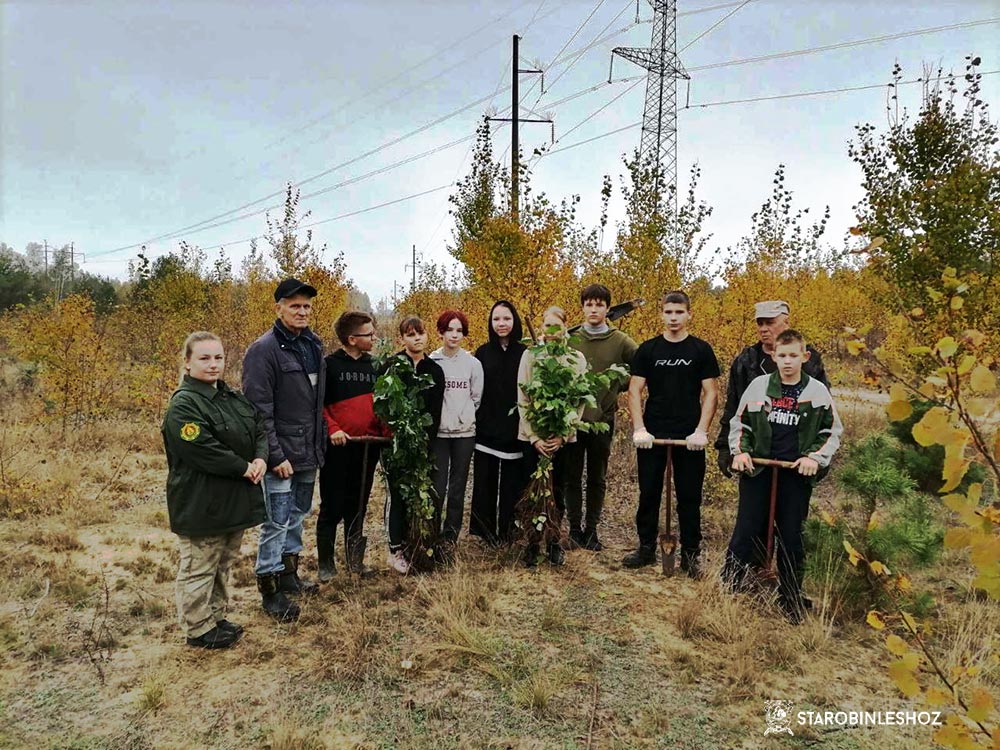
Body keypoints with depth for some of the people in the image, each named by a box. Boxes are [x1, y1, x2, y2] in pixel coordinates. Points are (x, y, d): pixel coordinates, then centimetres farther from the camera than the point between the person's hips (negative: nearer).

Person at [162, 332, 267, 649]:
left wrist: (261, 458, -10)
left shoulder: (232, 397, 9)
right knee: (199, 569, 6)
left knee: (224, 564, 20)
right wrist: (244, 468, -17)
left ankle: (216, 617, 35)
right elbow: (204, 451, -26)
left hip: (234, 500, 9)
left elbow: (260, 429, 9)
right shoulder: (183, 406, -17)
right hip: (201, 504, -8)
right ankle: (199, 629, 20)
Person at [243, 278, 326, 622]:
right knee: (277, 522, -1)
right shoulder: (264, 349, -14)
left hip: (309, 452, 8)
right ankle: (269, 590, 13)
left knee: (298, 515, 18)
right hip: (282, 454, -8)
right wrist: (275, 455, -20)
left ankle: (289, 574, 34)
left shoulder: (313, 345, 10)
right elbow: (260, 409, -17)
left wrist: (320, 442, 13)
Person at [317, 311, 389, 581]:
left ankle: (355, 559, 26)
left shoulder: (372, 367, 12)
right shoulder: (329, 365, -5)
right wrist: (332, 429, -18)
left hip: (368, 447, 5)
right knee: (332, 507, 2)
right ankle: (326, 563, 16)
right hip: (338, 447, -5)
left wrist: (386, 432, 2)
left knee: (358, 507, 14)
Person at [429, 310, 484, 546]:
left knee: (458, 486, 8)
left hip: (465, 432, 1)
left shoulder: (473, 363, 2)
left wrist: (464, 416, 0)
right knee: (437, 485, -2)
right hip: (437, 431, -1)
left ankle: (451, 533, 20)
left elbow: (477, 398, 7)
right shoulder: (431, 362, -1)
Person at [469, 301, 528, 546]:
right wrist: (473, 423, -4)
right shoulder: (482, 353, 3)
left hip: (515, 431, 0)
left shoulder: (525, 353, 1)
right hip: (486, 430, 0)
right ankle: (485, 530, 18)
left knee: (512, 484, 7)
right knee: (485, 482, 6)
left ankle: (508, 531, 19)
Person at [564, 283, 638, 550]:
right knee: (572, 477, 8)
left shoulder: (620, 341, -1)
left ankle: (591, 529, 22)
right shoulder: (570, 339, 2)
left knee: (597, 479, 10)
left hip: (603, 419, 0)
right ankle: (575, 529, 19)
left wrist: (619, 385, -2)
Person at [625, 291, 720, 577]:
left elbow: (711, 393, 0)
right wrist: (639, 429, -9)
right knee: (649, 494, 9)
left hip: (689, 437, -1)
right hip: (652, 435, 1)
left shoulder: (701, 350, 2)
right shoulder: (647, 349, 4)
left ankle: (690, 555, 19)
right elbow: (634, 391, 1)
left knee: (689, 497, 6)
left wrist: (701, 431, -10)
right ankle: (646, 548, 22)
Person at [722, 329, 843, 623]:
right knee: (745, 532, 1)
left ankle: (790, 600, 23)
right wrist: (739, 451, -3)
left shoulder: (818, 391, 2)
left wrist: (815, 457, -5)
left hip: (796, 475, 0)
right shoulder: (759, 385, 2)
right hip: (757, 470, 0)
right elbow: (739, 422, 10)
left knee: (791, 538, 9)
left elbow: (832, 431, 9)